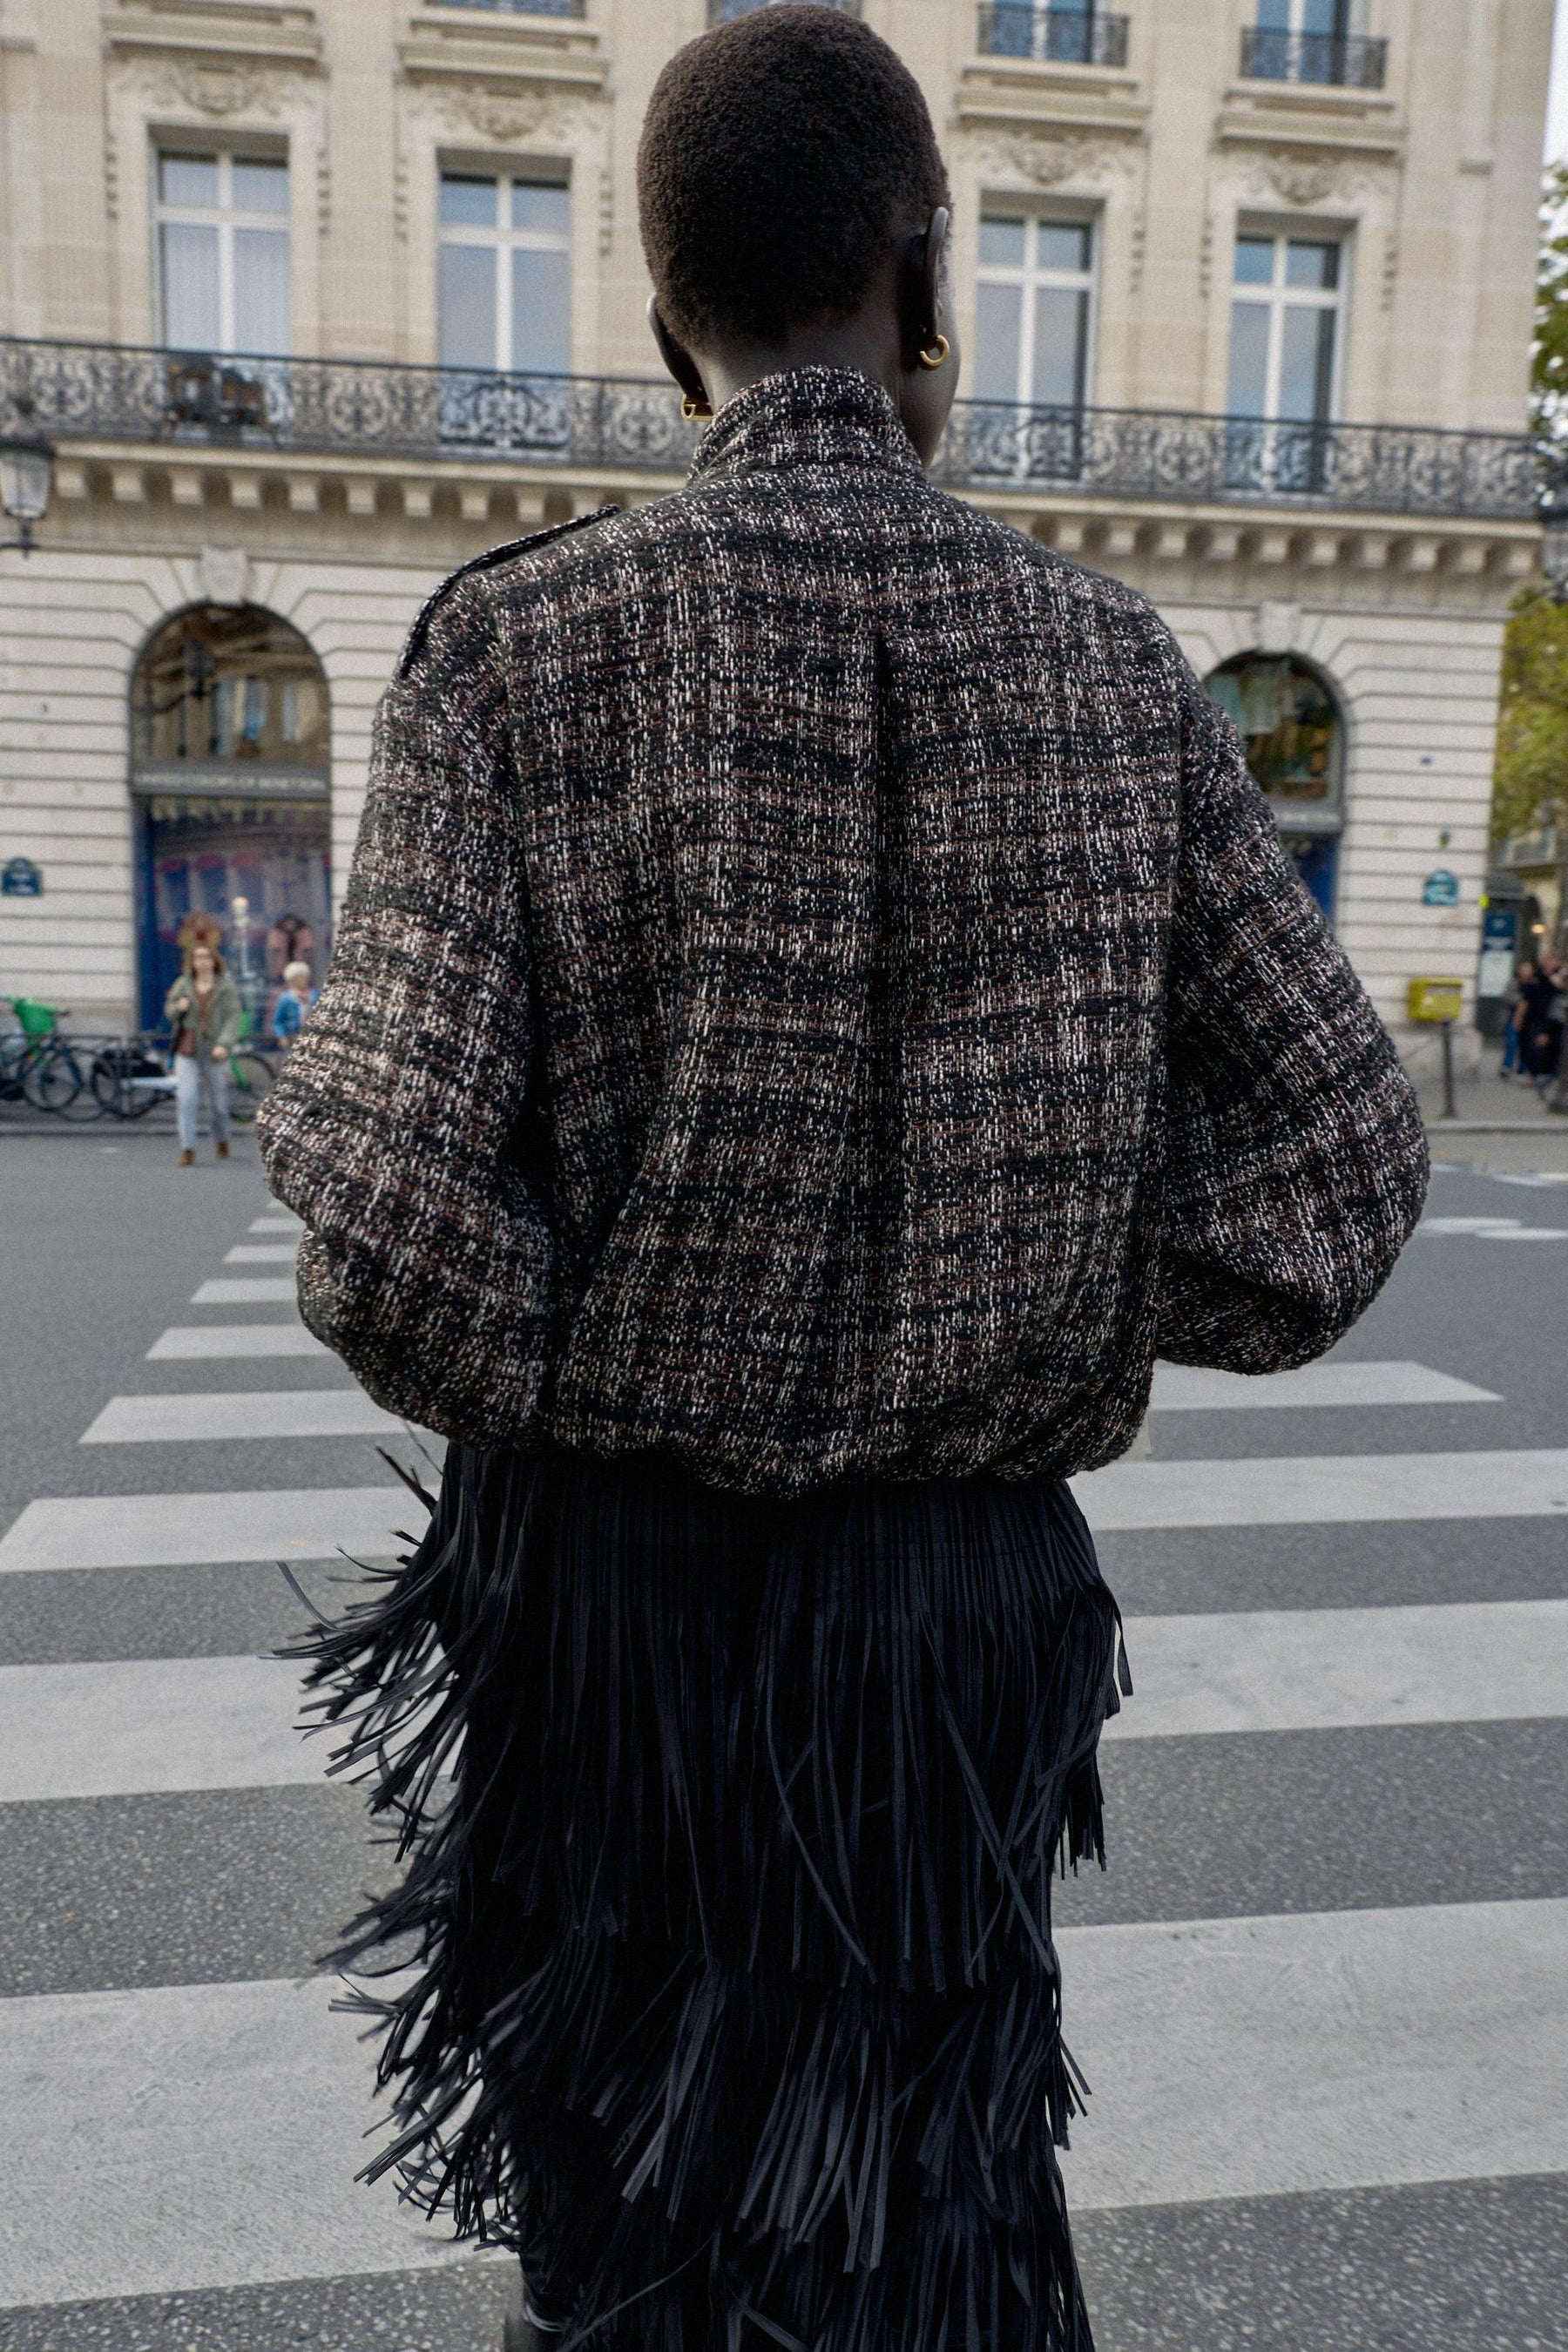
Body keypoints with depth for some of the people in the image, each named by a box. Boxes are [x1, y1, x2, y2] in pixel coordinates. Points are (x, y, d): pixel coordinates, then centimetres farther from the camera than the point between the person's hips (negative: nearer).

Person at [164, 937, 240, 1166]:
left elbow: (233, 1018, -8)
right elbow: (169, 1011, 17)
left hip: (214, 1053, -2)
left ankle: (221, 1140, 34)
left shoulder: (226, 987, -1)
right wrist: (179, 1007, -7)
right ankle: (187, 1149, -6)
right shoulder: (183, 985, 7)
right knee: (186, 1100, -9)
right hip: (187, 1052, 2)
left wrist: (224, 1044, -22)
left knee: (218, 1102, 8)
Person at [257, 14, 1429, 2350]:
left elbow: (396, 1220, -19)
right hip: (978, 1599, 3)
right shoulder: (1113, 662, -3)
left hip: (611, 1601, -1)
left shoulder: (519, 643, -12)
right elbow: (1340, 1160, -2)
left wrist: (559, 1404, 2)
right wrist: (1036, 1333, 8)